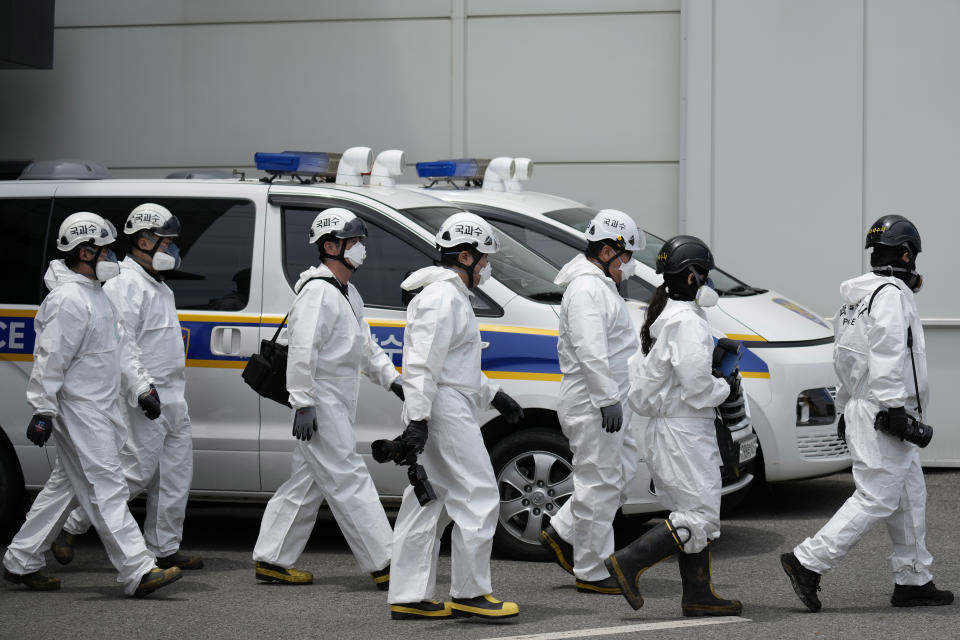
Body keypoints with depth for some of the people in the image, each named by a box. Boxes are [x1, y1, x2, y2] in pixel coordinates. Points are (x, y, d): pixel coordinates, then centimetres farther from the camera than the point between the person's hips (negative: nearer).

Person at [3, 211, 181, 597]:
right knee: (106, 488, -11)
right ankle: (138, 572, -13)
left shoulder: (94, 294, 16)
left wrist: (140, 388, 16)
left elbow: (118, 349, 22)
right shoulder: (69, 300, -18)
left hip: (97, 409, 11)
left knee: (67, 485, 15)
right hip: (79, 410, -11)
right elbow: (50, 359, -21)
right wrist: (43, 411, -22)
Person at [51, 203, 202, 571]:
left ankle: (164, 549, 13)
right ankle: (70, 526, 2)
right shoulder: (126, 284, -12)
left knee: (174, 474, 8)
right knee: (136, 471, -10)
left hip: (171, 399, 10)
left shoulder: (158, 286, 20)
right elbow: (120, 341, -20)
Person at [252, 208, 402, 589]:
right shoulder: (318, 291, -14)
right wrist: (304, 404, -24)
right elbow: (302, 350, -21)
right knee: (349, 481, -9)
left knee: (306, 483, 12)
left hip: (338, 405, 11)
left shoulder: (348, 294, 19)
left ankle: (271, 560, 18)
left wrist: (392, 380, 16)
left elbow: (366, 346, 28)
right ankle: (383, 565, -9)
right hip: (321, 404, -11)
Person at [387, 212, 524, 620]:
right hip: (444, 411, -11)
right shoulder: (443, 299, -15)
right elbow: (421, 364, -22)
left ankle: (408, 598, 10)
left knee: (426, 505, 9)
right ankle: (470, 593, -1)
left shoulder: (452, 296, 20)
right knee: (477, 498, -6)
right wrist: (417, 420, -27)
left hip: (449, 411, 11)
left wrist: (493, 395, 31)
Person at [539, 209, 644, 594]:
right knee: (599, 483, -5)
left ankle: (562, 534, 21)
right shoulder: (586, 289, -18)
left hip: (607, 400, 11)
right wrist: (608, 399, -27)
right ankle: (592, 572, 1)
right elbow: (590, 352, -26)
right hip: (592, 403, -11)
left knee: (622, 471, 17)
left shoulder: (600, 285, 18)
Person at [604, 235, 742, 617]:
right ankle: (628, 563, -9)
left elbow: (639, 379, 17)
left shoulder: (658, 319, 14)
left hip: (664, 428, 10)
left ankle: (698, 595, 13)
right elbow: (696, 384, -23)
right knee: (699, 516, -7)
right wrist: (727, 388, -3)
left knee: (695, 515, 13)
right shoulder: (687, 322, -17)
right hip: (685, 431, -10)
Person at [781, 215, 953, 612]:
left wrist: (845, 408, 23)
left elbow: (845, 359, 20)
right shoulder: (891, 294, -14)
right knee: (876, 499, -10)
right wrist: (894, 408, -24)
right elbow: (886, 356, -22)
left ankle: (913, 580, 17)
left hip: (862, 410, 10)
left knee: (910, 496, 14)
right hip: (883, 417, -10)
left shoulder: (857, 296, 17)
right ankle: (807, 563, -12)